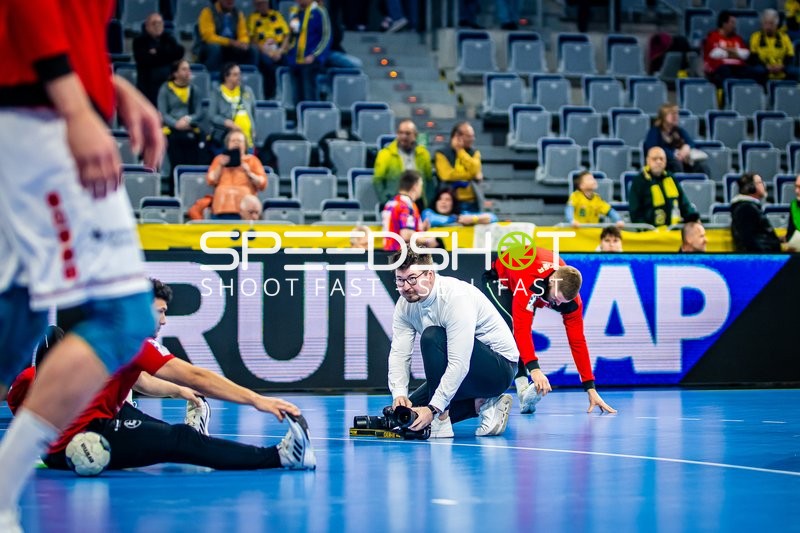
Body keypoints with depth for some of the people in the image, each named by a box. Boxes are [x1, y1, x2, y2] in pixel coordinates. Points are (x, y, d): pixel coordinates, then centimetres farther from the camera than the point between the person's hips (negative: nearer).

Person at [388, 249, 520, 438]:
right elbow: (399, 353, -8)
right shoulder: (405, 304, -4)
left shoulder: (456, 296, -29)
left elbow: (460, 364, -34)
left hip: (499, 369, -9)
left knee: (432, 336, -31)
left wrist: (433, 409, -38)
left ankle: (440, 422, -26)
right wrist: (399, 394, -26)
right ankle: (482, 404, 3)